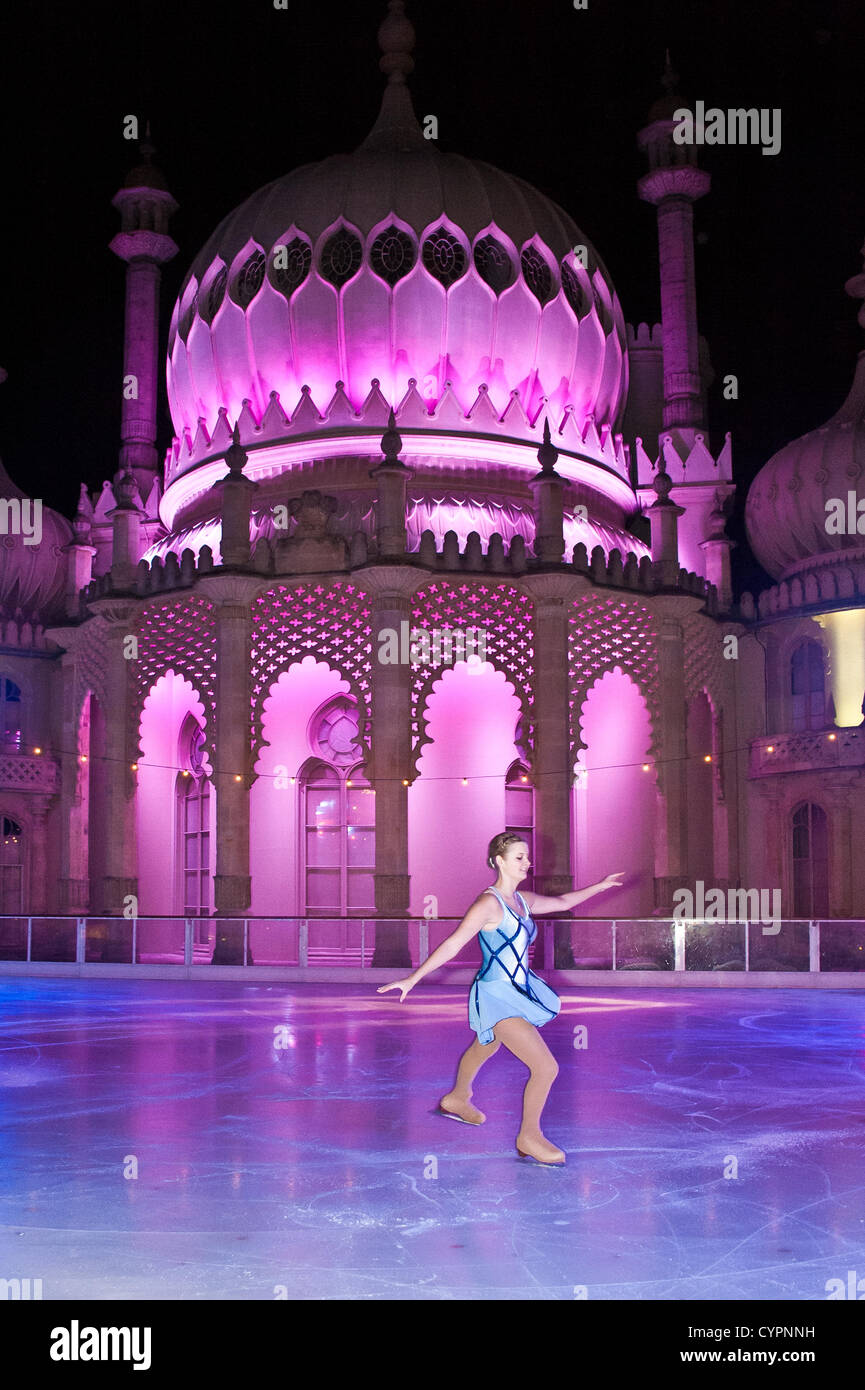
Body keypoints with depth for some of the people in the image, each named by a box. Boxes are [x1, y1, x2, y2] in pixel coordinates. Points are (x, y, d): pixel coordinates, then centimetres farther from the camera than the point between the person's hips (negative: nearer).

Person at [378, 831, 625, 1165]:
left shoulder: (522, 900, 5)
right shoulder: (488, 903, -20)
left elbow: (563, 902, 23)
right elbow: (452, 944, -21)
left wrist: (601, 885, 27)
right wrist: (412, 979, -22)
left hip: (517, 992, 9)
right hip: (496, 997, -9)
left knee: (484, 1049, 33)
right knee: (546, 1067, -14)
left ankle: (456, 1100, 59)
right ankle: (529, 1138, 5)